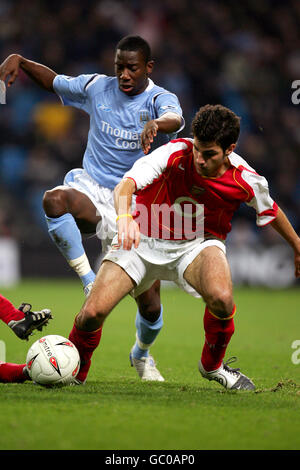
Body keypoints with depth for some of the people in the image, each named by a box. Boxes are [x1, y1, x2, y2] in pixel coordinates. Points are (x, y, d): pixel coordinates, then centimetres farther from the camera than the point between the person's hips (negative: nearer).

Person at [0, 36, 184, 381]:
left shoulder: (159, 99, -8)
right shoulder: (97, 87, 3)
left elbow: (175, 119, -32)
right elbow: (54, 81, 21)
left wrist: (156, 125, -56)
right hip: (91, 192, 1)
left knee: (150, 306, -2)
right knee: (54, 199, -38)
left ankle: (141, 353, 33)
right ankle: (89, 282, -25)